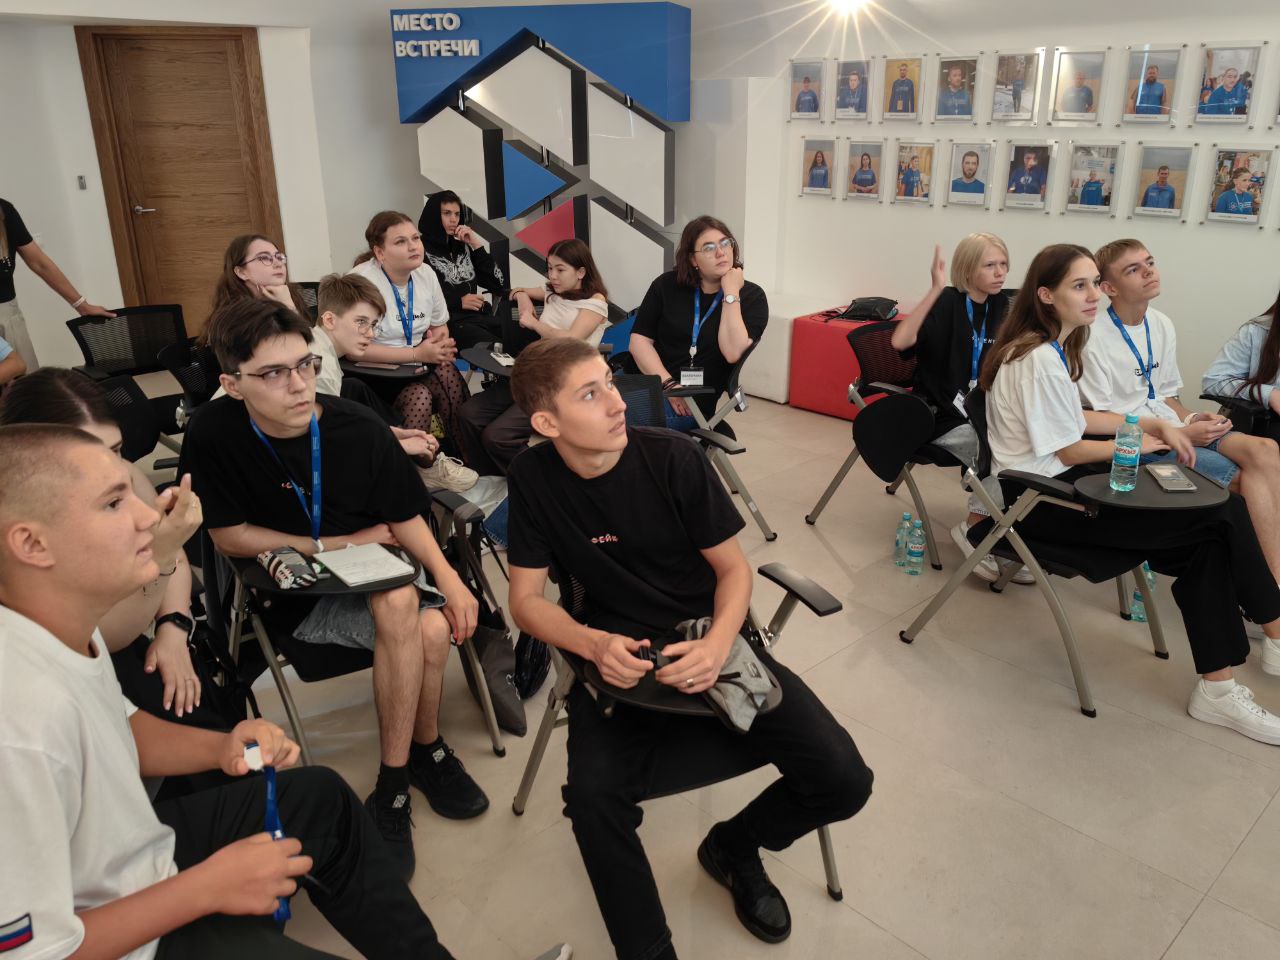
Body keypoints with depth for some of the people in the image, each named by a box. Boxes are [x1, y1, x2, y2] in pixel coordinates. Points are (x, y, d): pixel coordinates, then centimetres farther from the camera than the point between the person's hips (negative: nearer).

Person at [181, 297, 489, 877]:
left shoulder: (359, 429, -11)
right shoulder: (213, 435, -15)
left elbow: (404, 516, -1)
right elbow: (230, 536, -7)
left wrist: (447, 575, -17)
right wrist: (335, 545, -9)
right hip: (294, 597, -3)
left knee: (432, 629, -27)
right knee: (410, 619, -29)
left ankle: (394, 789, -3)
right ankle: (426, 749, -3)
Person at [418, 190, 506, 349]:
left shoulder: (462, 247, 20)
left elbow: (499, 285, 13)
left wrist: (477, 245, 6)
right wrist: (459, 302, -9)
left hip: (480, 316, 6)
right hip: (449, 321, -6)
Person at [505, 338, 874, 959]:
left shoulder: (673, 457, -12)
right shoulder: (534, 477, -9)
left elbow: (734, 569, -3)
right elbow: (527, 599, -2)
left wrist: (718, 645, -23)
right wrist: (594, 645, -21)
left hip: (710, 642, 1)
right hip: (620, 656, 0)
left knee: (844, 780, -12)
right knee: (594, 797, -30)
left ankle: (733, 849, 19)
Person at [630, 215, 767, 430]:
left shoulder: (752, 296, 5)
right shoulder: (667, 285, 10)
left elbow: (732, 352, -11)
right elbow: (639, 340, 3)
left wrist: (731, 293, -10)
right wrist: (669, 385, -10)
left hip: (694, 405, -2)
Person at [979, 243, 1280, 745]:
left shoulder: (1052, 347, 12)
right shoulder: (1039, 360, -19)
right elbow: (1069, 451, -14)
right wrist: (1139, 444, 3)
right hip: (1037, 498, -10)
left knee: (1208, 533, -7)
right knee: (1219, 517, -13)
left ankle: (1219, 685, -5)